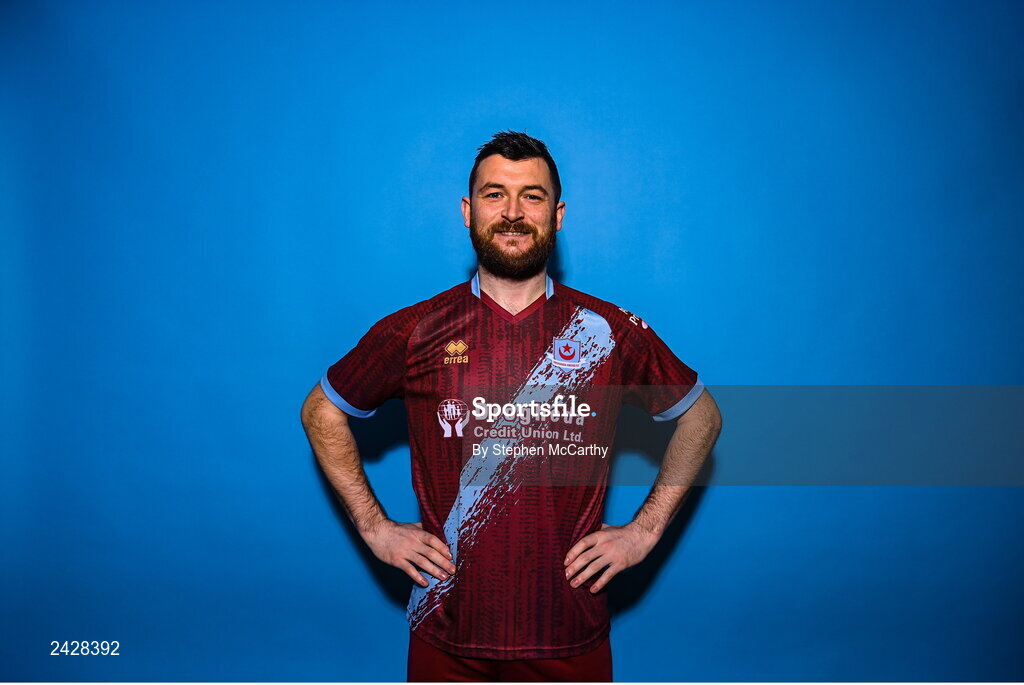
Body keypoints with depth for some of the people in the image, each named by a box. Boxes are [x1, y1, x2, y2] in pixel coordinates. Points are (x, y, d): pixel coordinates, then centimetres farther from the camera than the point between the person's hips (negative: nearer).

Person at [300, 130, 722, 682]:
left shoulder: (608, 332, -4)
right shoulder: (414, 333, -5)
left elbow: (701, 416, 9)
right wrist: (374, 526, 1)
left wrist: (645, 528, 2)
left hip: (571, 636, 1)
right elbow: (321, 411, 9)